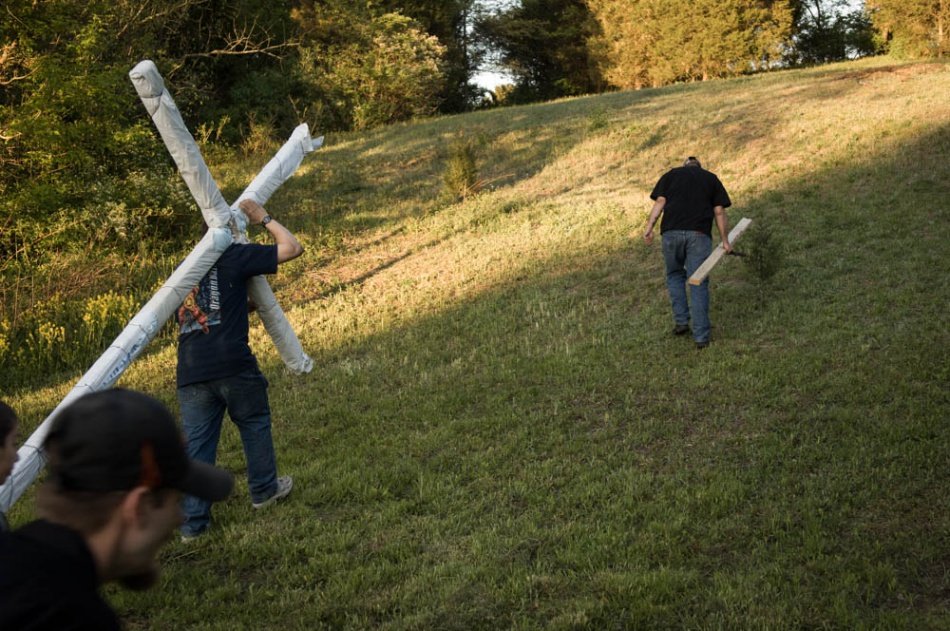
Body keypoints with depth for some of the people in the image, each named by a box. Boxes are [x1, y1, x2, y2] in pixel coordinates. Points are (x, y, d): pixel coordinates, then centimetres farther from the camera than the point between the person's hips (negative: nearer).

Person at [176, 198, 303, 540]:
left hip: (190, 373, 5)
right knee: (255, 424, 18)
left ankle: (192, 522, 9)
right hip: (232, 365, -5)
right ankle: (264, 489, 32)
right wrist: (264, 218, 14)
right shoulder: (233, 256, 1)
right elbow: (292, 247, 1)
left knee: (196, 444, 8)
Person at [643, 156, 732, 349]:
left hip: (671, 232, 1)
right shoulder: (711, 178, 20)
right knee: (698, 284, 1)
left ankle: (681, 321, 14)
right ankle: (701, 336, 1)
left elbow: (660, 202, 3)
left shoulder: (671, 174, 19)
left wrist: (649, 227, -4)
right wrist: (725, 241, 14)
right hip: (699, 234, 0)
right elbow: (719, 212, 11)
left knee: (675, 275, 22)